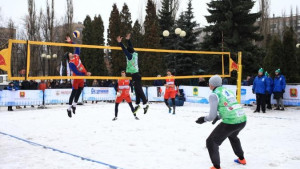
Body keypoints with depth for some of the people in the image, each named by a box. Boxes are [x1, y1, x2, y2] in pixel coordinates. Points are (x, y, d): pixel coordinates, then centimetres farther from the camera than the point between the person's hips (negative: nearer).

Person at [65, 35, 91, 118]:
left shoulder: (76, 56, 0)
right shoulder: (71, 63, -22)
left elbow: (77, 48, 13)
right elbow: (77, 73, -25)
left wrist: (70, 42, 4)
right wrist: (85, 74, -23)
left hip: (82, 77, 7)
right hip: (76, 78, -7)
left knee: (79, 91, 13)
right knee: (74, 92, -3)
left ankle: (74, 105, 25)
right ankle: (69, 108, 5)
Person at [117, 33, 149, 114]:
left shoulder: (130, 56, -11)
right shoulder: (135, 54, 9)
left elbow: (125, 50, -21)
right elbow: (131, 47, 22)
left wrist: (120, 43, -21)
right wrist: (128, 40, 29)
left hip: (135, 75, -9)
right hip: (136, 74, 9)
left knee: (139, 90, -10)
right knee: (137, 90, 10)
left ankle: (145, 104, -12)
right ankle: (137, 104, 17)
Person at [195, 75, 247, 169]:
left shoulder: (214, 95, -4)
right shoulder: (228, 91, 17)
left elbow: (212, 116, -7)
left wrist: (204, 119, 13)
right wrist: (219, 117, 32)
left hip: (230, 122, -8)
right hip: (242, 120, 8)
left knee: (211, 142, 9)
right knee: (232, 136, 39)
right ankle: (241, 159, 50)